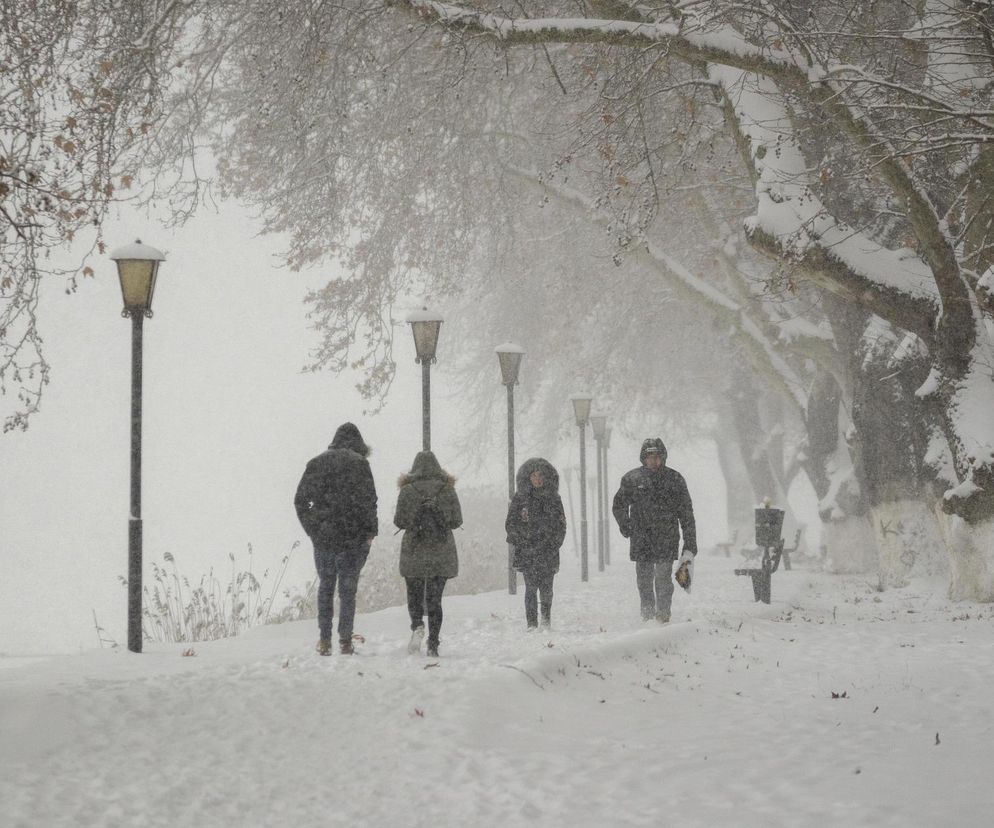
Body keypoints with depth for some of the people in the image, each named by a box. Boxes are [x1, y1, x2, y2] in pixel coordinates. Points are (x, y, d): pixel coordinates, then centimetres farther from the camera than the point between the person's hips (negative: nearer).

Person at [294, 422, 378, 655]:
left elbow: (300, 500, 6)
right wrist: (370, 531, -1)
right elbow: (369, 500, -10)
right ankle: (345, 640, 1)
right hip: (353, 538, -3)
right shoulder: (359, 463, -5)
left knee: (325, 586, 13)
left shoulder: (317, 463, 7)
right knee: (348, 588, 4)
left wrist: (312, 529, 10)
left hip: (322, 537, 3)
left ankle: (324, 638, 8)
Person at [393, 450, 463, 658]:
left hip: (414, 552, -1)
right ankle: (433, 645, 1)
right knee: (434, 598, 7)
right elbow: (457, 521, 0)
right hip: (442, 553, 1)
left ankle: (417, 626, -15)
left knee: (414, 594, 12)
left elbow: (400, 521, -6)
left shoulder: (407, 491, -5)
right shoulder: (448, 490, -1)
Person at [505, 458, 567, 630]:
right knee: (531, 587, -7)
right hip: (527, 552, -1)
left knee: (546, 587, -3)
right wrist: (522, 543, -5)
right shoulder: (519, 499, 4)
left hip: (548, 552, 1)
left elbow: (561, 525, 11)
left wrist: (554, 544, 0)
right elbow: (511, 524, 4)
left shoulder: (553, 498, 9)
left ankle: (546, 616, 21)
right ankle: (532, 624, -2)